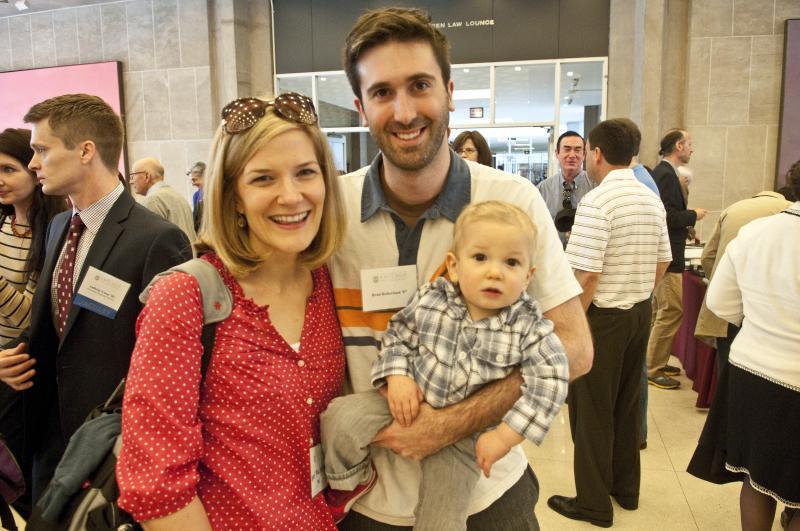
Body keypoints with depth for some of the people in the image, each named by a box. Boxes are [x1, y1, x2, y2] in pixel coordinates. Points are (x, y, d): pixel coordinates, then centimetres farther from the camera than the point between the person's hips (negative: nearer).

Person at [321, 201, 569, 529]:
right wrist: (397, 377, -16)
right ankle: (352, 481, 14)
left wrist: (504, 437, -20)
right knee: (340, 417, -17)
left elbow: (550, 380, -17)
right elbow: (397, 336, 2)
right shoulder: (429, 301, -11)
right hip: (409, 403, 1)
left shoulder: (529, 328, -16)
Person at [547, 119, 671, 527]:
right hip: (641, 313, 8)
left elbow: (586, 276, -24)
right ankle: (626, 488, 35)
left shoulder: (597, 202, -20)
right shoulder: (653, 200, 5)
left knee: (592, 410, 6)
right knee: (627, 404, 20)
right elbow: (663, 262, 11)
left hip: (603, 315, -8)